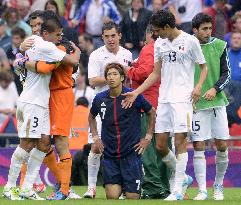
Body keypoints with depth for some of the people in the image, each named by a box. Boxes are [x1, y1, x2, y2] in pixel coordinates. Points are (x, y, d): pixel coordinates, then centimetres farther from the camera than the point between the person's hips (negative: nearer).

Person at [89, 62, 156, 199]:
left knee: (132, 197, -4)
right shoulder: (100, 99, 1)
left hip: (131, 153, -2)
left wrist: (148, 138, 5)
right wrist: (95, 137, 14)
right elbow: (91, 116, 24)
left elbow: (152, 112, 8)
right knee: (112, 196, -8)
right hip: (109, 155, 2)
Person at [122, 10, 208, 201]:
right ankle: (182, 177, 23)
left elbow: (204, 67, 3)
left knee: (180, 141, -10)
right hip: (164, 99, 6)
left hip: (183, 98, -6)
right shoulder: (159, 44, 12)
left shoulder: (190, 41, -4)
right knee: (160, 145, 3)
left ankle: (178, 189, -5)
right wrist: (136, 92, 10)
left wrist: (198, 86, -14)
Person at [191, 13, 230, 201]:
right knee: (198, 147, -5)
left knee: (222, 146, 2)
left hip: (217, 101, 2)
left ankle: (218, 186, 20)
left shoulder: (219, 46, 3)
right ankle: (202, 190, -1)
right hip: (196, 105, -2)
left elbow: (226, 74, 4)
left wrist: (215, 89, -12)